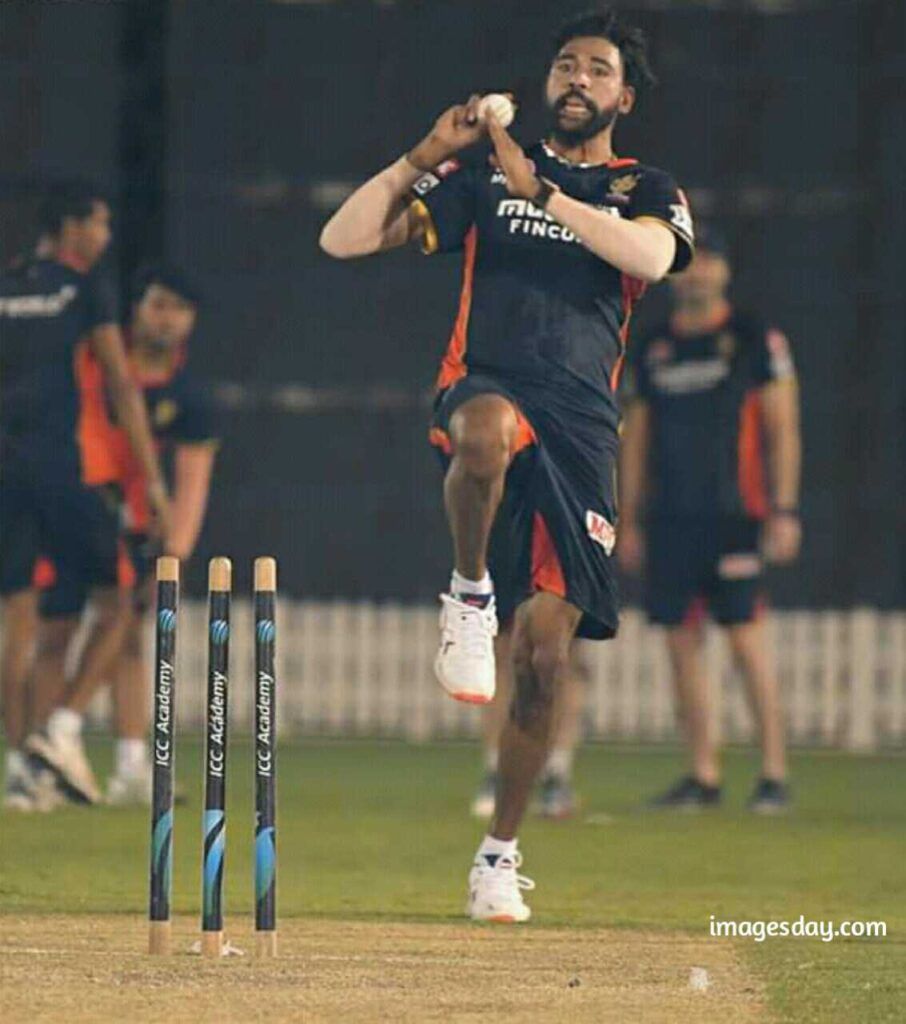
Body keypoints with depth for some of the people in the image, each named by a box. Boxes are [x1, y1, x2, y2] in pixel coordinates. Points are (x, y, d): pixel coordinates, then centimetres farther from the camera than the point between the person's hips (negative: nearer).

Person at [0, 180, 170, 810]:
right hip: (61, 463, -5)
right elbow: (121, 386, -3)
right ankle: (65, 728, -7)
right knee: (114, 599, 7)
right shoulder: (85, 289, 0)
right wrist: (153, 480, -3)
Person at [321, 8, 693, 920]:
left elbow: (651, 257, -11)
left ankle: (499, 855, 11)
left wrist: (539, 193, -14)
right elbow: (342, 240, 10)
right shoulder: (484, 177, 16)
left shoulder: (647, 192, 16)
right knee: (491, 428, -42)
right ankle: (469, 595, -17)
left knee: (544, 657, -3)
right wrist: (425, 158, -1)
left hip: (581, 432, 1)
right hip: (484, 392, -1)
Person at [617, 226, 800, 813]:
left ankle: (775, 774, -6)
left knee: (747, 638, -10)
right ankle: (704, 776, 8)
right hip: (670, 518, 5)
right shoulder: (652, 350, 14)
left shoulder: (756, 340, 1)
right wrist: (628, 520, 12)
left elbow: (783, 429, -1)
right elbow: (636, 439, 17)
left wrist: (785, 512, -8)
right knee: (682, 642, 3)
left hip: (733, 516, -5)